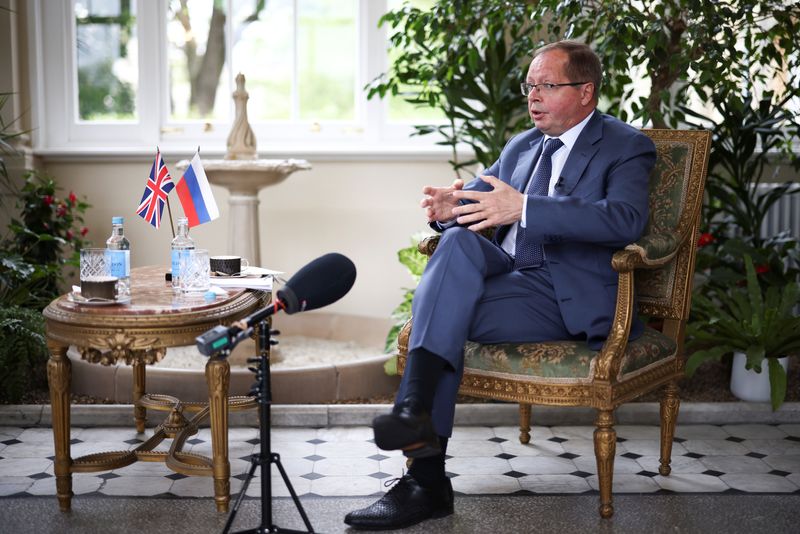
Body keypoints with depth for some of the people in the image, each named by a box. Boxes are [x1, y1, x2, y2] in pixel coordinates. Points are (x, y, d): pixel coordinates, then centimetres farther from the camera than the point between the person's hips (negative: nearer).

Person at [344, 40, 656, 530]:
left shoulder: (626, 148, 0)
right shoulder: (522, 147, 23)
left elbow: (626, 219, -19)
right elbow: (479, 195, 18)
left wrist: (523, 208, -29)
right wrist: (450, 206, -9)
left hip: (572, 299, -6)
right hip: (509, 272, 6)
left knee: (443, 310, -26)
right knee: (458, 241, -26)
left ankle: (427, 481, -27)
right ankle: (414, 413, -31)